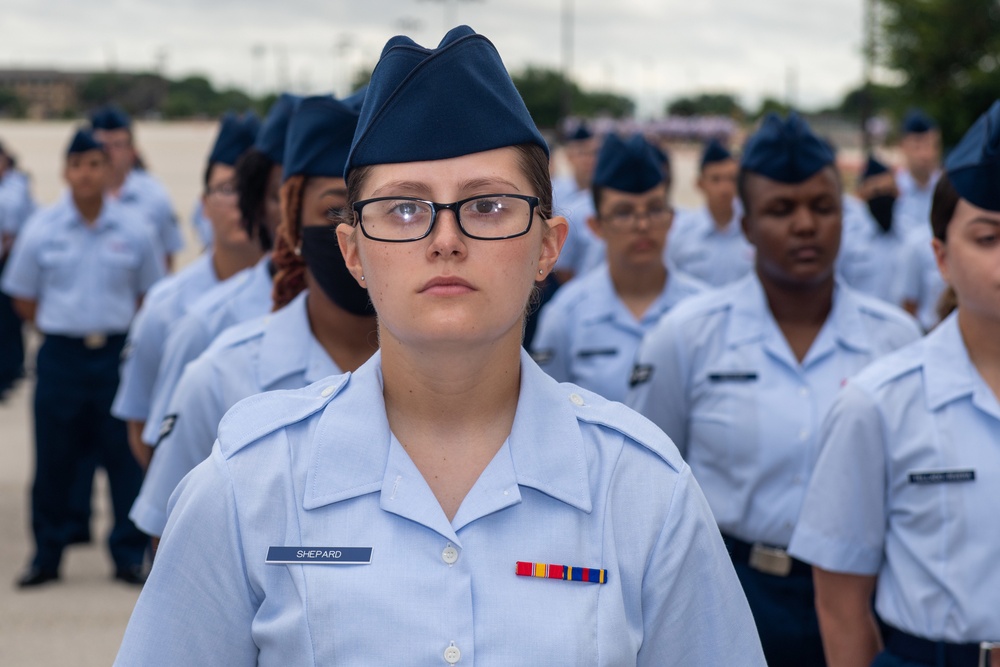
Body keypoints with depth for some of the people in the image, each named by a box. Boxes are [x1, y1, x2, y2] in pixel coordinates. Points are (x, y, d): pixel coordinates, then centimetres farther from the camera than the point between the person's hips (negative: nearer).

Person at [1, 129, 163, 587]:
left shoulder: (133, 232, 0)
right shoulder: (41, 229, 0)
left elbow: (150, 295, 9)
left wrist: (119, 333, 4)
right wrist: (63, 328, 5)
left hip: (117, 355, 0)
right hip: (61, 356, 0)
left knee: (125, 456, 3)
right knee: (54, 459, 6)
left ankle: (129, 556, 14)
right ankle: (47, 554, 19)